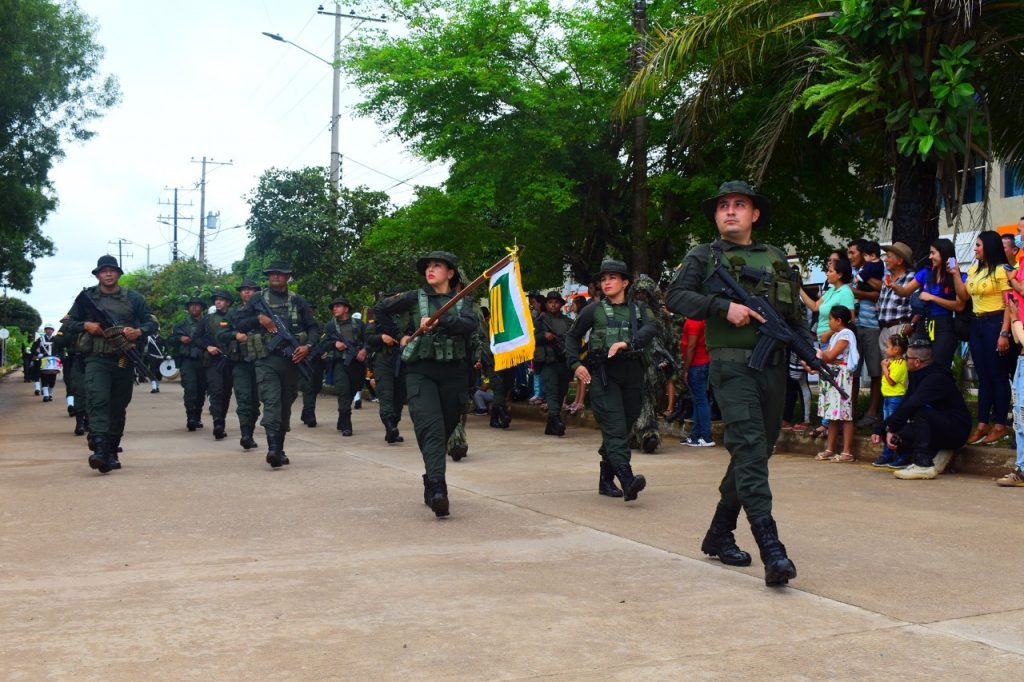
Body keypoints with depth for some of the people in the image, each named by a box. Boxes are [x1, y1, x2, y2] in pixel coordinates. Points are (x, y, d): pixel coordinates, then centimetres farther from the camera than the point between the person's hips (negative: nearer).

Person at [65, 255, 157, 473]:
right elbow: (69, 323, 13)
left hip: (124, 360, 2)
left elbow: (152, 323, 10)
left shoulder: (133, 298, 9)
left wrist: (139, 331, -11)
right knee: (98, 402, -19)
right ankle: (100, 451, -30)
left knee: (118, 407, 8)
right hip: (97, 359, -2)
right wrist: (86, 325, -7)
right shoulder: (87, 297, 8)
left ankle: (112, 453, 19)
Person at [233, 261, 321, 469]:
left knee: (285, 405, 8)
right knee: (271, 403, -16)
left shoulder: (298, 301, 13)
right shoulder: (258, 299, 11)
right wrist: (258, 319, -8)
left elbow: (313, 328, 11)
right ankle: (273, 449, -26)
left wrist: (308, 346, -7)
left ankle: (279, 449, 18)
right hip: (266, 360, -2)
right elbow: (239, 324, 9)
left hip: (291, 360, 2)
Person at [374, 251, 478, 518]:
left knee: (444, 430, 7)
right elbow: (380, 310, 18)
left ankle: (431, 486, 24)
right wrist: (400, 336, 16)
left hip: (454, 372, 2)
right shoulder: (416, 297, 8)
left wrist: (439, 322, -25)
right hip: (421, 370, -2)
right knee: (431, 427, -20)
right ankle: (437, 488, -33)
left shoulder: (462, 301, 9)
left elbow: (471, 323, -13)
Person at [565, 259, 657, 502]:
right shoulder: (594, 310, 8)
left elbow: (651, 328, -8)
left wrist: (626, 343, -24)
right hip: (603, 374, -3)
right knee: (615, 427, -15)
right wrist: (575, 364, 1)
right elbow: (572, 336, 16)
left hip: (632, 374, 3)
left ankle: (606, 480, 21)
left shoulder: (638, 309, 12)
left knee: (624, 428, 8)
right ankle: (627, 480, -29)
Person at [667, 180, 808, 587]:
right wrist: (724, 306, -17)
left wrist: (809, 345, 2)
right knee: (749, 446, -19)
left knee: (758, 451, 10)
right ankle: (771, 548, -26)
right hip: (732, 366, -5)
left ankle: (719, 534, 25)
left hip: (774, 368, 6)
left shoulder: (776, 259, 19)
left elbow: (795, 314, 20)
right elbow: (676, 296, -6)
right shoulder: (704, 257, 8)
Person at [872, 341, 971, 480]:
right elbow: (902, 407, 9)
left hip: (955, 431, -9)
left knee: (920, 412, -34)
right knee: (894, 437, -6)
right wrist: (879, 430, 1)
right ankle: (936, 454, 0)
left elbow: (910, 406, -32)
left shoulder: (937, 379, -21)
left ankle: (924, 465, -31)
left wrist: (891, 428, -26)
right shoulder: (918, 378, 8)